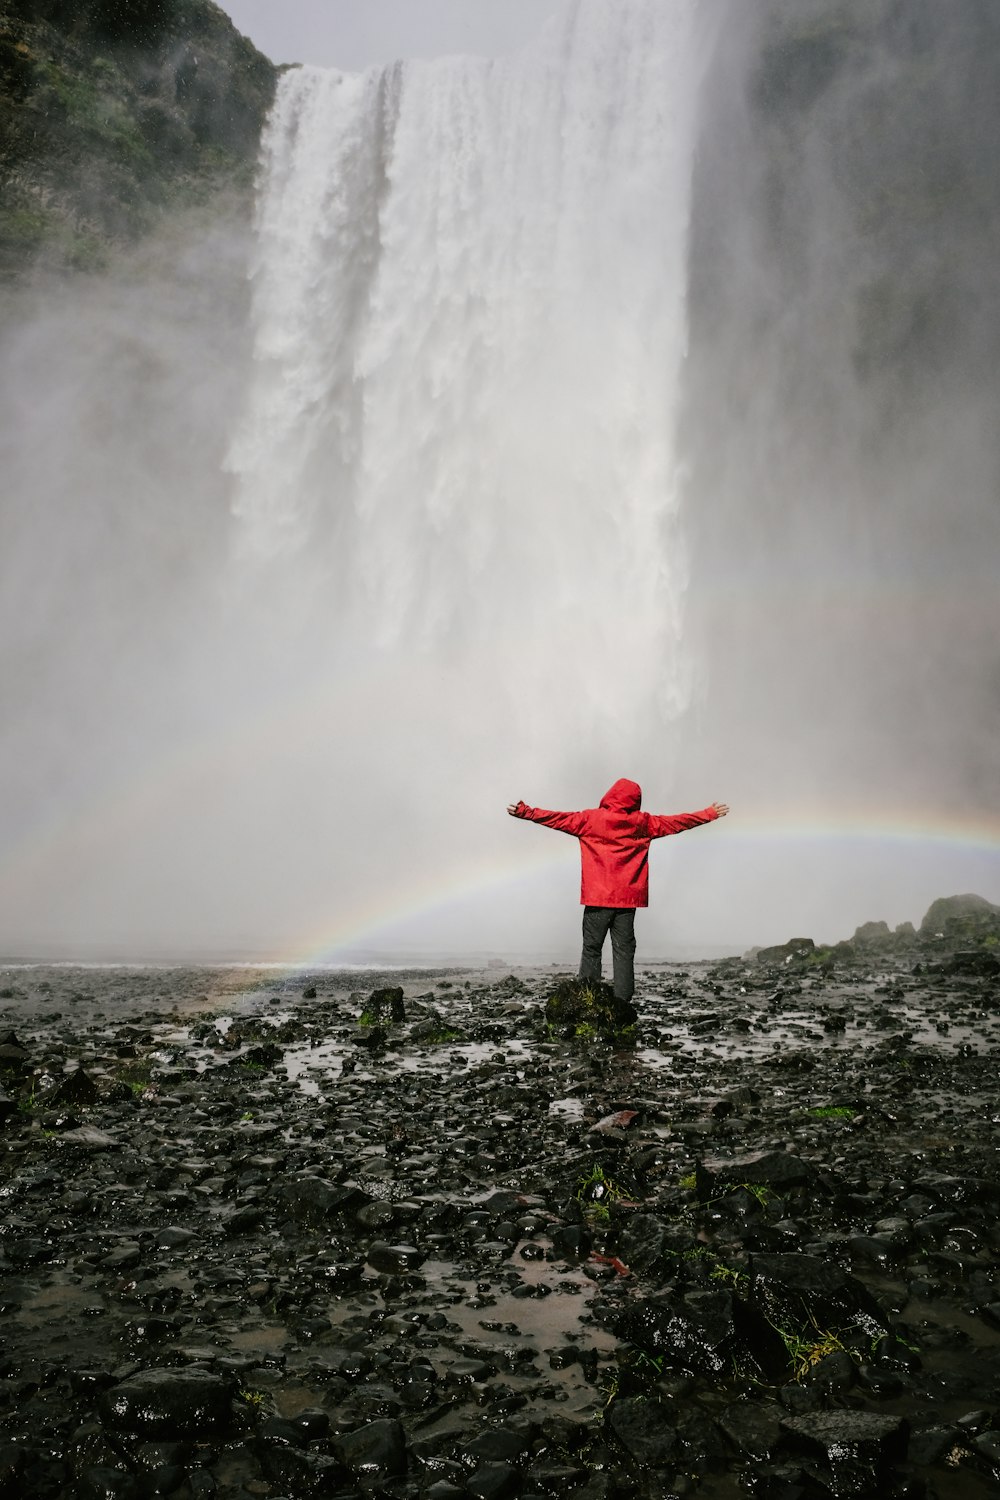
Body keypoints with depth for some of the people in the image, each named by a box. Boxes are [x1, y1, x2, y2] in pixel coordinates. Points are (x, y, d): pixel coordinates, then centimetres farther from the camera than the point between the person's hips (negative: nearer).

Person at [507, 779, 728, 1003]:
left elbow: (556, 819, -1)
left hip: (597, 899, -1)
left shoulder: (591, 819, -1)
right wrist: (710, 814, 27)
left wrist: (524, 811, 4)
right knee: (624, 951, 4)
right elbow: (678, 822, 15)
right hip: (628, 900, 2)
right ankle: (622, 1002, -2)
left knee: (591, 950, 3)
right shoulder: (643, 822, 6)